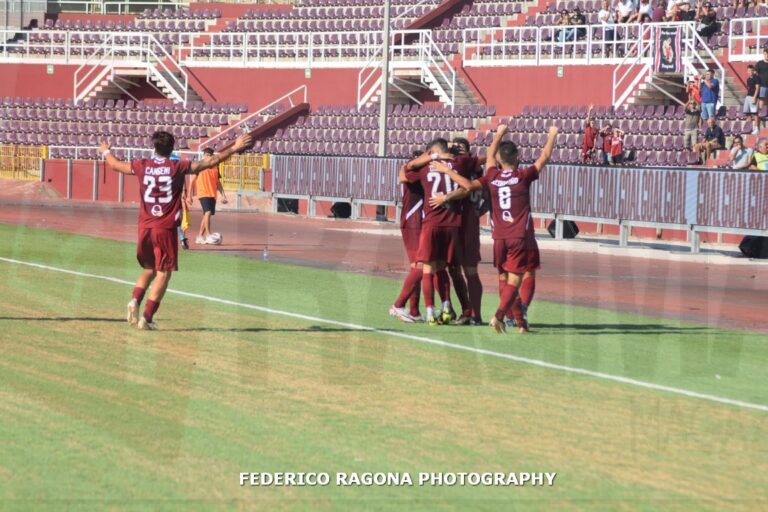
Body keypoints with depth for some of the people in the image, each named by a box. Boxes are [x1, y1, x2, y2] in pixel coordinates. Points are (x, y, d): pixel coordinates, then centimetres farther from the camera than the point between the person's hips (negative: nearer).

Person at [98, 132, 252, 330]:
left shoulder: (143, 166, 4)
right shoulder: (178, 167, -5)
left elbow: (115, 165, 19)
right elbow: (210, 162, -5)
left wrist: (105, 151, 40)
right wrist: (234, 149, 1)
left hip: (145, 227, 4)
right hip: (166, 229, -4)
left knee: (149, 269, 21)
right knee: (163, 273, 1)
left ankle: (135, 300, -2)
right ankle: (147, 318, -6)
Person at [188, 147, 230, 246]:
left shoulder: (216, 167, 12)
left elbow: (218, 182, 19)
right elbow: (193, 181, -1)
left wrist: (223, 195, 13)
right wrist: (189, 196, -4)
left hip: (212, 195, 6)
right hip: (203, 193, -6)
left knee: (206, 215, 7)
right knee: (208, 212, -21)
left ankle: (200, 236, 16)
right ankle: (208, 236, -24)